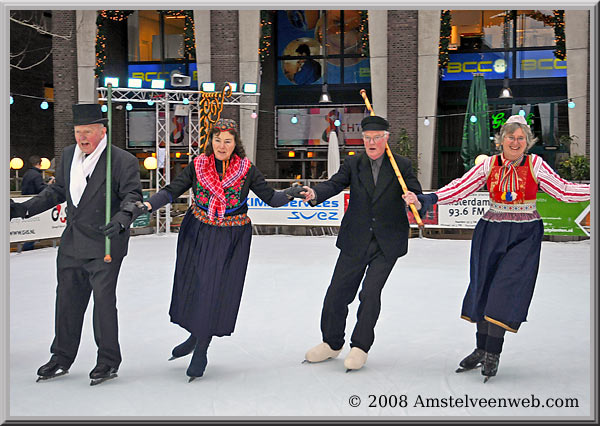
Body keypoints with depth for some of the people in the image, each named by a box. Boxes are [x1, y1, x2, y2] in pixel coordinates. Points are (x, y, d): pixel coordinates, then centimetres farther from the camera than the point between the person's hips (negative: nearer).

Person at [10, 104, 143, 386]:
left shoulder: (123, 160, -11)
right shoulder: (68, 155, 9)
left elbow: (133, 196, -12)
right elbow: (57, 191, 17)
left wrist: (120, 221, -30)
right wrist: (25, 209, 8)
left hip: (105, 244, -6)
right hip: (71, 245, 6)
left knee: (103, 300, -4)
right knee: (67, 299, 13)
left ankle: (109, 361, 11)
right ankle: (62, 357, 28)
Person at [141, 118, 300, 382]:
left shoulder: (247, 170, -5)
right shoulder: (197, 166, -2)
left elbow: (270, 197, -3)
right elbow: (172, 191, -6)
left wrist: (289, 194, -23)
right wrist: (149, 204, -23)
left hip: (232, 238, -2)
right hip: (197, 233, 2)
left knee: (217, 290, -2)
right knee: (192, 285, 10)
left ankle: (201, 351, 14)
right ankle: (195, 336, 35)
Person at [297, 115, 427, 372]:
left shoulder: (402, 166, 2)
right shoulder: (353, 164, 5)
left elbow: (416, 194, -2)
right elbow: (335, 184, -8)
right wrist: (315, 193, -30)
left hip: (387, 244, -2)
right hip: (355, 242, 2)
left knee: (371, 293, -7)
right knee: (338, 292, 5)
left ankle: (360, 347, 10)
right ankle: (332, 343, 24)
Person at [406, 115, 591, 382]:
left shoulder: (535, 165, -3)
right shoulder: (489, 165, -1)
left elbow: (564, 191, 4)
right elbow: (458, 189, -4)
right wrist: (423, 200, -15)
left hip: (524, 236, -2)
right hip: (492, 233, 2)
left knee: (506, 289, -10)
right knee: (484, 287, 6)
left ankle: (493, 353, 1)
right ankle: (481, 350, 20)